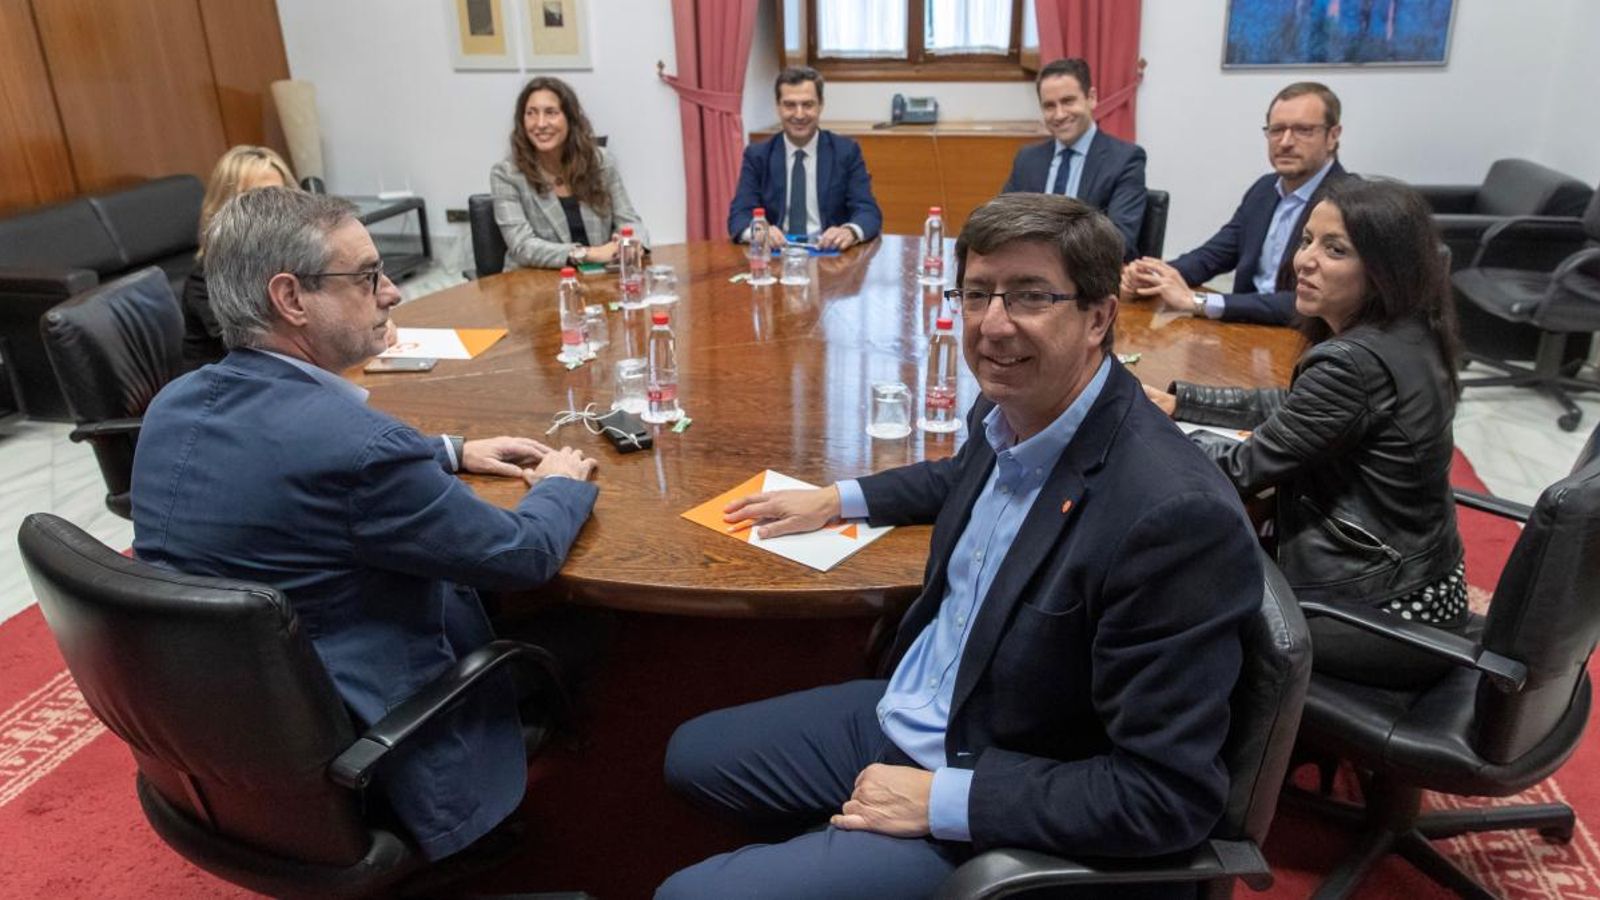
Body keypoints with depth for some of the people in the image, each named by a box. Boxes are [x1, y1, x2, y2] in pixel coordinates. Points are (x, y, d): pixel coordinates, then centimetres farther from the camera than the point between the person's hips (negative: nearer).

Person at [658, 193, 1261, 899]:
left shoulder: (1175, 514, -31)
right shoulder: (1009, 410, -5)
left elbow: (1168, 795, -26)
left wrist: (941, 800, -23)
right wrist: (837, 498, 15)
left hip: (997, 815, -8)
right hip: (900, 714, 8)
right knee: (692, 755, 20)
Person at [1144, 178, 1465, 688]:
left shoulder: (1355, 362, -27)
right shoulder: (1406, 338, 1)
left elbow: (1244, 470, -20)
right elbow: (1291, 409, 12)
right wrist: (1178, 400, 9)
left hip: (1381, 620, -8)